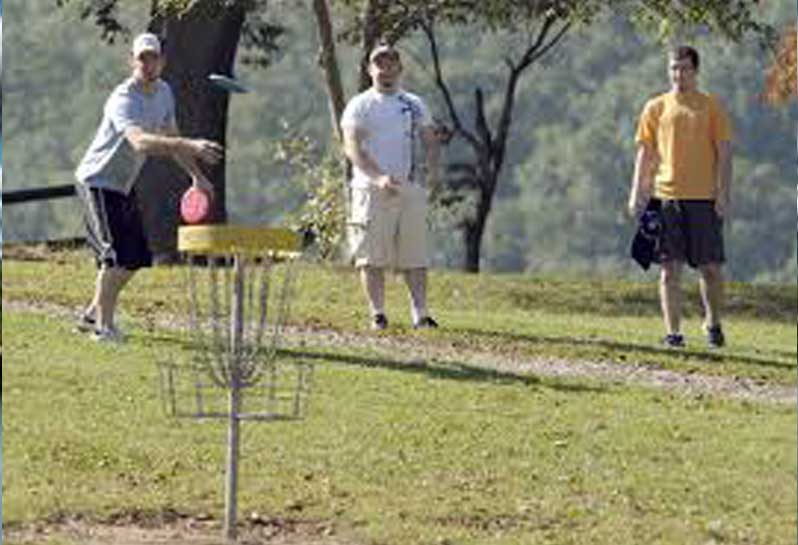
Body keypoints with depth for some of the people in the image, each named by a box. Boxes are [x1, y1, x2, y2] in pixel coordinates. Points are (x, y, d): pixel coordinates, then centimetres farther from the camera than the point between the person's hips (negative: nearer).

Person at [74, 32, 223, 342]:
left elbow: (170, 139, 16)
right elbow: (140, 141, -47)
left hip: (124, 186, 9)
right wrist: (190, 145, -59)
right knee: (117, 254, -18)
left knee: (136, 257, 11)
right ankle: (104, 325, -9)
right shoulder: (123, 100, -28)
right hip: (97, 182, -9)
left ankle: (93, 314, 25)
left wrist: (196, 175, 9)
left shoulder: (163, 93, 1)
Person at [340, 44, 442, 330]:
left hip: (411, 189, 4)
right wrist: (378, 177, -23)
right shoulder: (360, 106, 3)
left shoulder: (415, 105, 18)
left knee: (415, 256, 1)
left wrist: (432, 169, -6)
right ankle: (377, 314, -1)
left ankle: (421, 313, 2)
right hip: (372, 190, -4)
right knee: (373, 257, -5)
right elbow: (352, 147, -9)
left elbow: (430, 140, 17)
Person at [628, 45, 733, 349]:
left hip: (704, 198, -1)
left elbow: (724, 153, 4)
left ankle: (713, 325, 19)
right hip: (667, 196, 1)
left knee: (710, 267, 0)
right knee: (670, 268, -1)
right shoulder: (656, 108, 10)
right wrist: (637, 193, 1)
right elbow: (645, 152, 11)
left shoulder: (711, 107, 6)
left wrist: (723, 194, -6)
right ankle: (673, 332, 1)